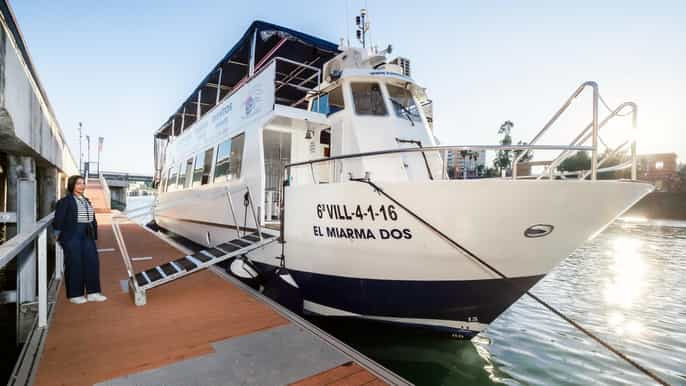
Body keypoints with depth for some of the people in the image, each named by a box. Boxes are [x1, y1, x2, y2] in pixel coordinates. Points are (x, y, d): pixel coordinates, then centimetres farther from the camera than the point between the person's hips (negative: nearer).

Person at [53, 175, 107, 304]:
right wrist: (59, 236, -10)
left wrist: (94, 235, 13)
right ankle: (75, 295, 13)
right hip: (72, 236, -6)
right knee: (75, 264, 0)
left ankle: (92, 292, 12)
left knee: (92, 262, 4)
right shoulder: (65, 201, -4)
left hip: (87, 235, 6)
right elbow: (59, 220, -7)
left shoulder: (87, 201, 17)